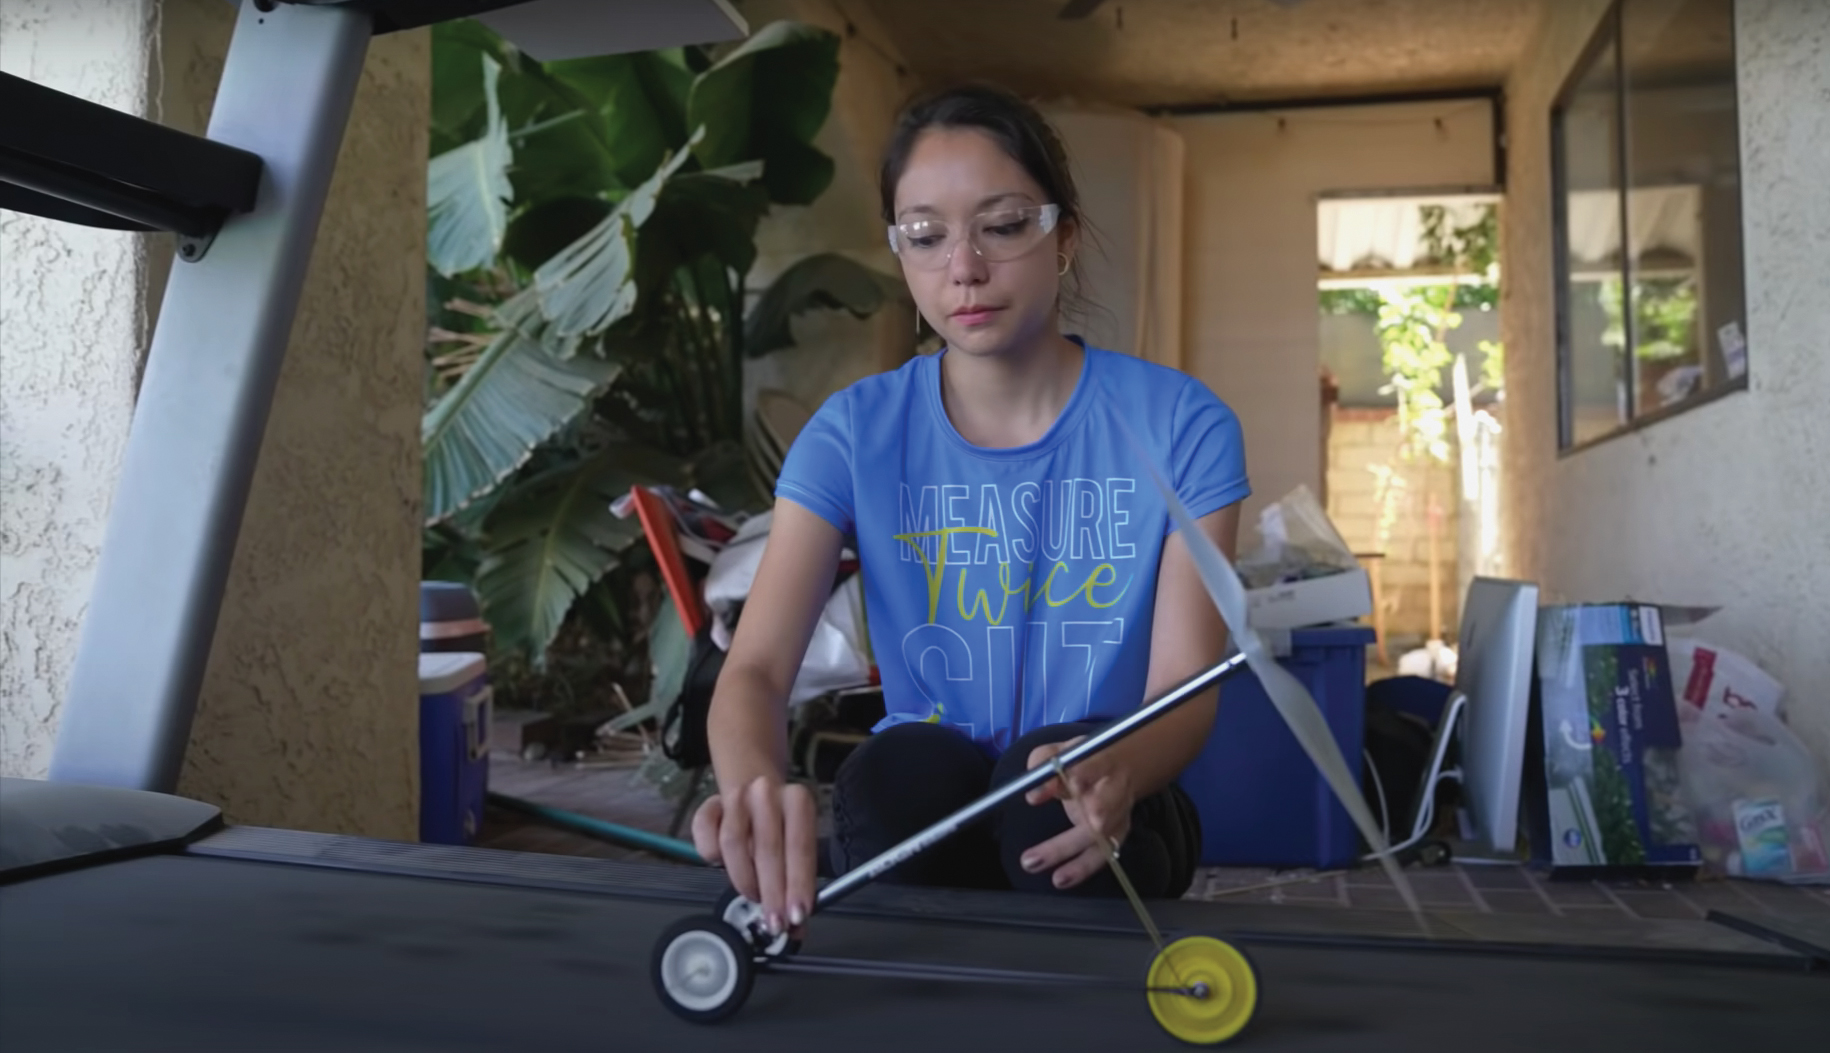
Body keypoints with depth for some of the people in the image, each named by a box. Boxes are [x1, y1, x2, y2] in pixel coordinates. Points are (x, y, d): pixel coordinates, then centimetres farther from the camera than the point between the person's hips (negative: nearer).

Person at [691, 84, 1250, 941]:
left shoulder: (1180, 425, -9)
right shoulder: (855, 433, -6)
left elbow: (1187, 686, -16)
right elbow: (755, 668, -17)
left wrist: (1116, 772, -41)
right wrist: (755, 784, -42)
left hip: (1090, 809, 0)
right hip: (919, 806, 1)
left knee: (1060, 771, -33)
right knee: (905, 767, -32)